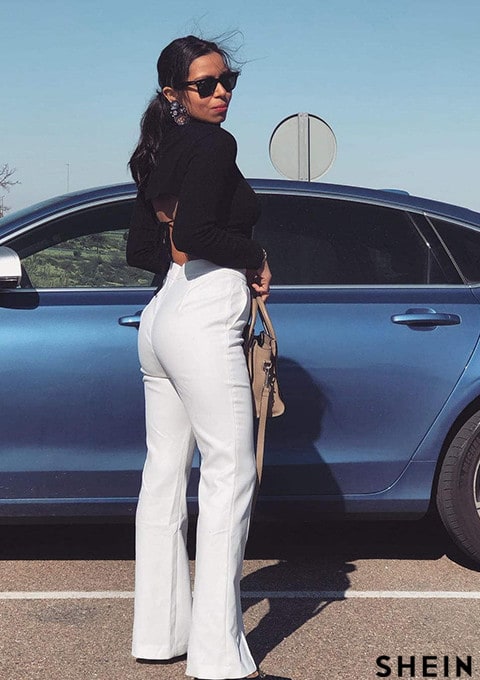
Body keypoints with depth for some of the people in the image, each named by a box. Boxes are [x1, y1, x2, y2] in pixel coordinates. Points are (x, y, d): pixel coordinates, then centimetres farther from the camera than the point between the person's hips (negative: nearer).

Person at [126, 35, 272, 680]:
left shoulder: (159, 154, 17)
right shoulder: (214, 144, -9)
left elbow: (140, 248, 19)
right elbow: (194, 233, -22)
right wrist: (254, 257, -7)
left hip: (160, 315, 10)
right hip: (202, 319, -9)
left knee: (165, 471, 11)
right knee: (229, 474, -6)